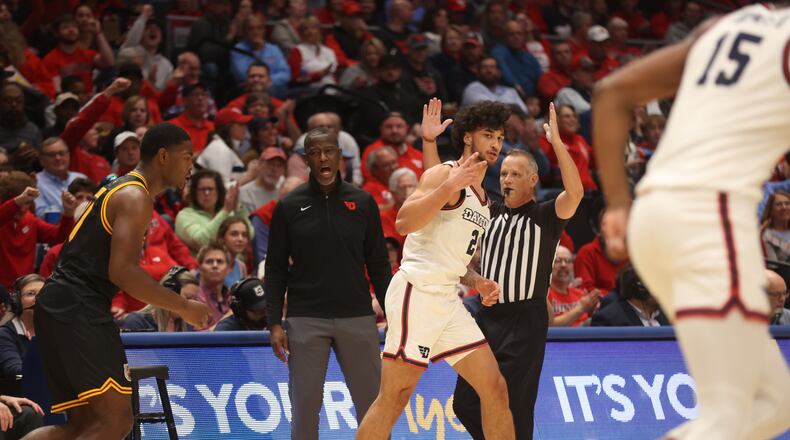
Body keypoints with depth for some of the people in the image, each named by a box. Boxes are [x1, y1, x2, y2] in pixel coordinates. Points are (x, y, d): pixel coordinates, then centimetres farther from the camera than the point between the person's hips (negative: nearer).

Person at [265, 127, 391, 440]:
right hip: (306, 319, -1)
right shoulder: (289, 206, 3)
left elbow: (378, 263, 10)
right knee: (305, 405, -2)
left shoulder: (362, 202, 7)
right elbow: (276, 269, 5)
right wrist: (274, 323, -3)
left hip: (357, 317, 1)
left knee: (372, 404, 1)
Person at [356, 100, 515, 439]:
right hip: (416, 292, -9)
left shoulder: (482, 197, 22)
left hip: (448, 299, 9)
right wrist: (450, 186, -25)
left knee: (495, 388, 4)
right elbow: (403, 222, -21)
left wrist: (479, 284, 19)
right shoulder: (445, 173, -5)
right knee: (393, 398, -10)